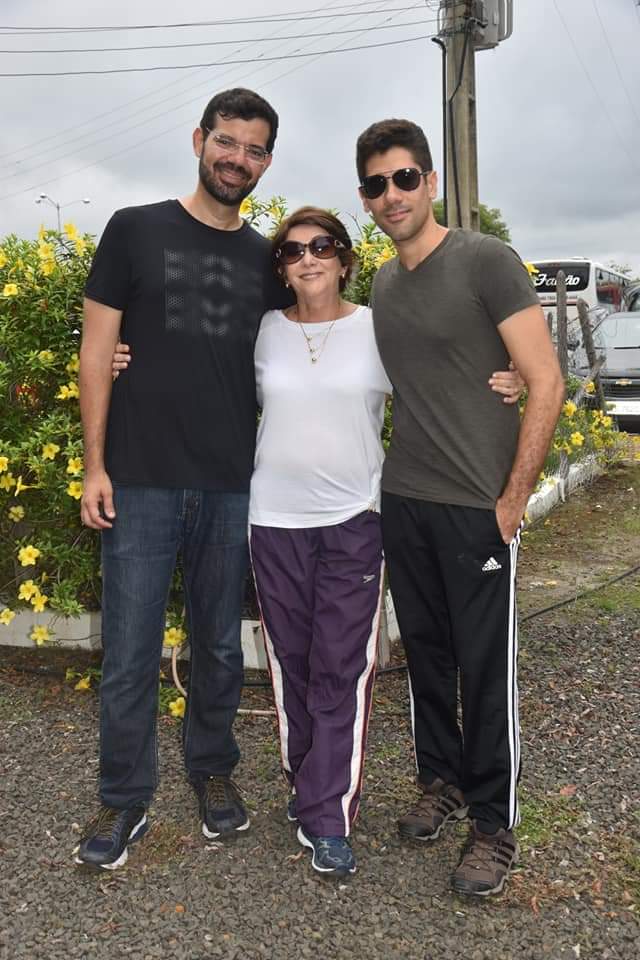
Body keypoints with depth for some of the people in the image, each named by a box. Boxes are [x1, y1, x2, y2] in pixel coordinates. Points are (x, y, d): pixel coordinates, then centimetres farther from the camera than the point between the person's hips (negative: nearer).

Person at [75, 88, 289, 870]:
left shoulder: (266, 260, 10)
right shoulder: (135, 231, 2)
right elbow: (97, 351, 1)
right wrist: (95, 464, -5)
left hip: (233, 486, 3)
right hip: (142, 482, -2)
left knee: (220, 645, 14)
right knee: (129, 652, 4)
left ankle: (213, 771, 34)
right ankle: (123, 799, 22)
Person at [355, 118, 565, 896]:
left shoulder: (486, 262, -9)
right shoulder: (383, 284, 10)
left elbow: (546, 383, -12)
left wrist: (513, 498, -12)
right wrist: (398, 475, 10)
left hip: (478, 507, -6)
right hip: (403, 502, 6)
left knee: (484, 668, 4)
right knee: (425, 652, 15)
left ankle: (494, 825, 20)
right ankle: (440, 781, 35)